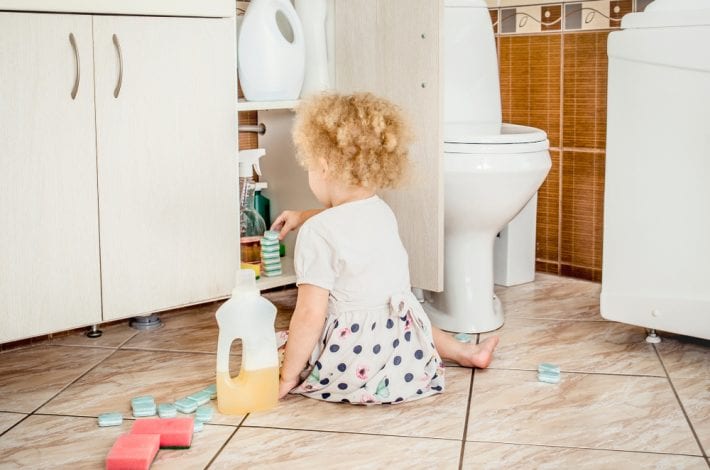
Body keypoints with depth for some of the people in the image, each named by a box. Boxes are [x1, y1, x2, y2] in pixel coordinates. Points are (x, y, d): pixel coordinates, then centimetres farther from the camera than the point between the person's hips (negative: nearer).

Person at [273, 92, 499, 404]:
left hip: (350, 364, -6)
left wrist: (287, 378, -11)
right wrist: (303, 216, 45)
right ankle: (467, 352, 33)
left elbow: (310, 315, -21)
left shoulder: (317, 233, -19)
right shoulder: (382, 212, 5)